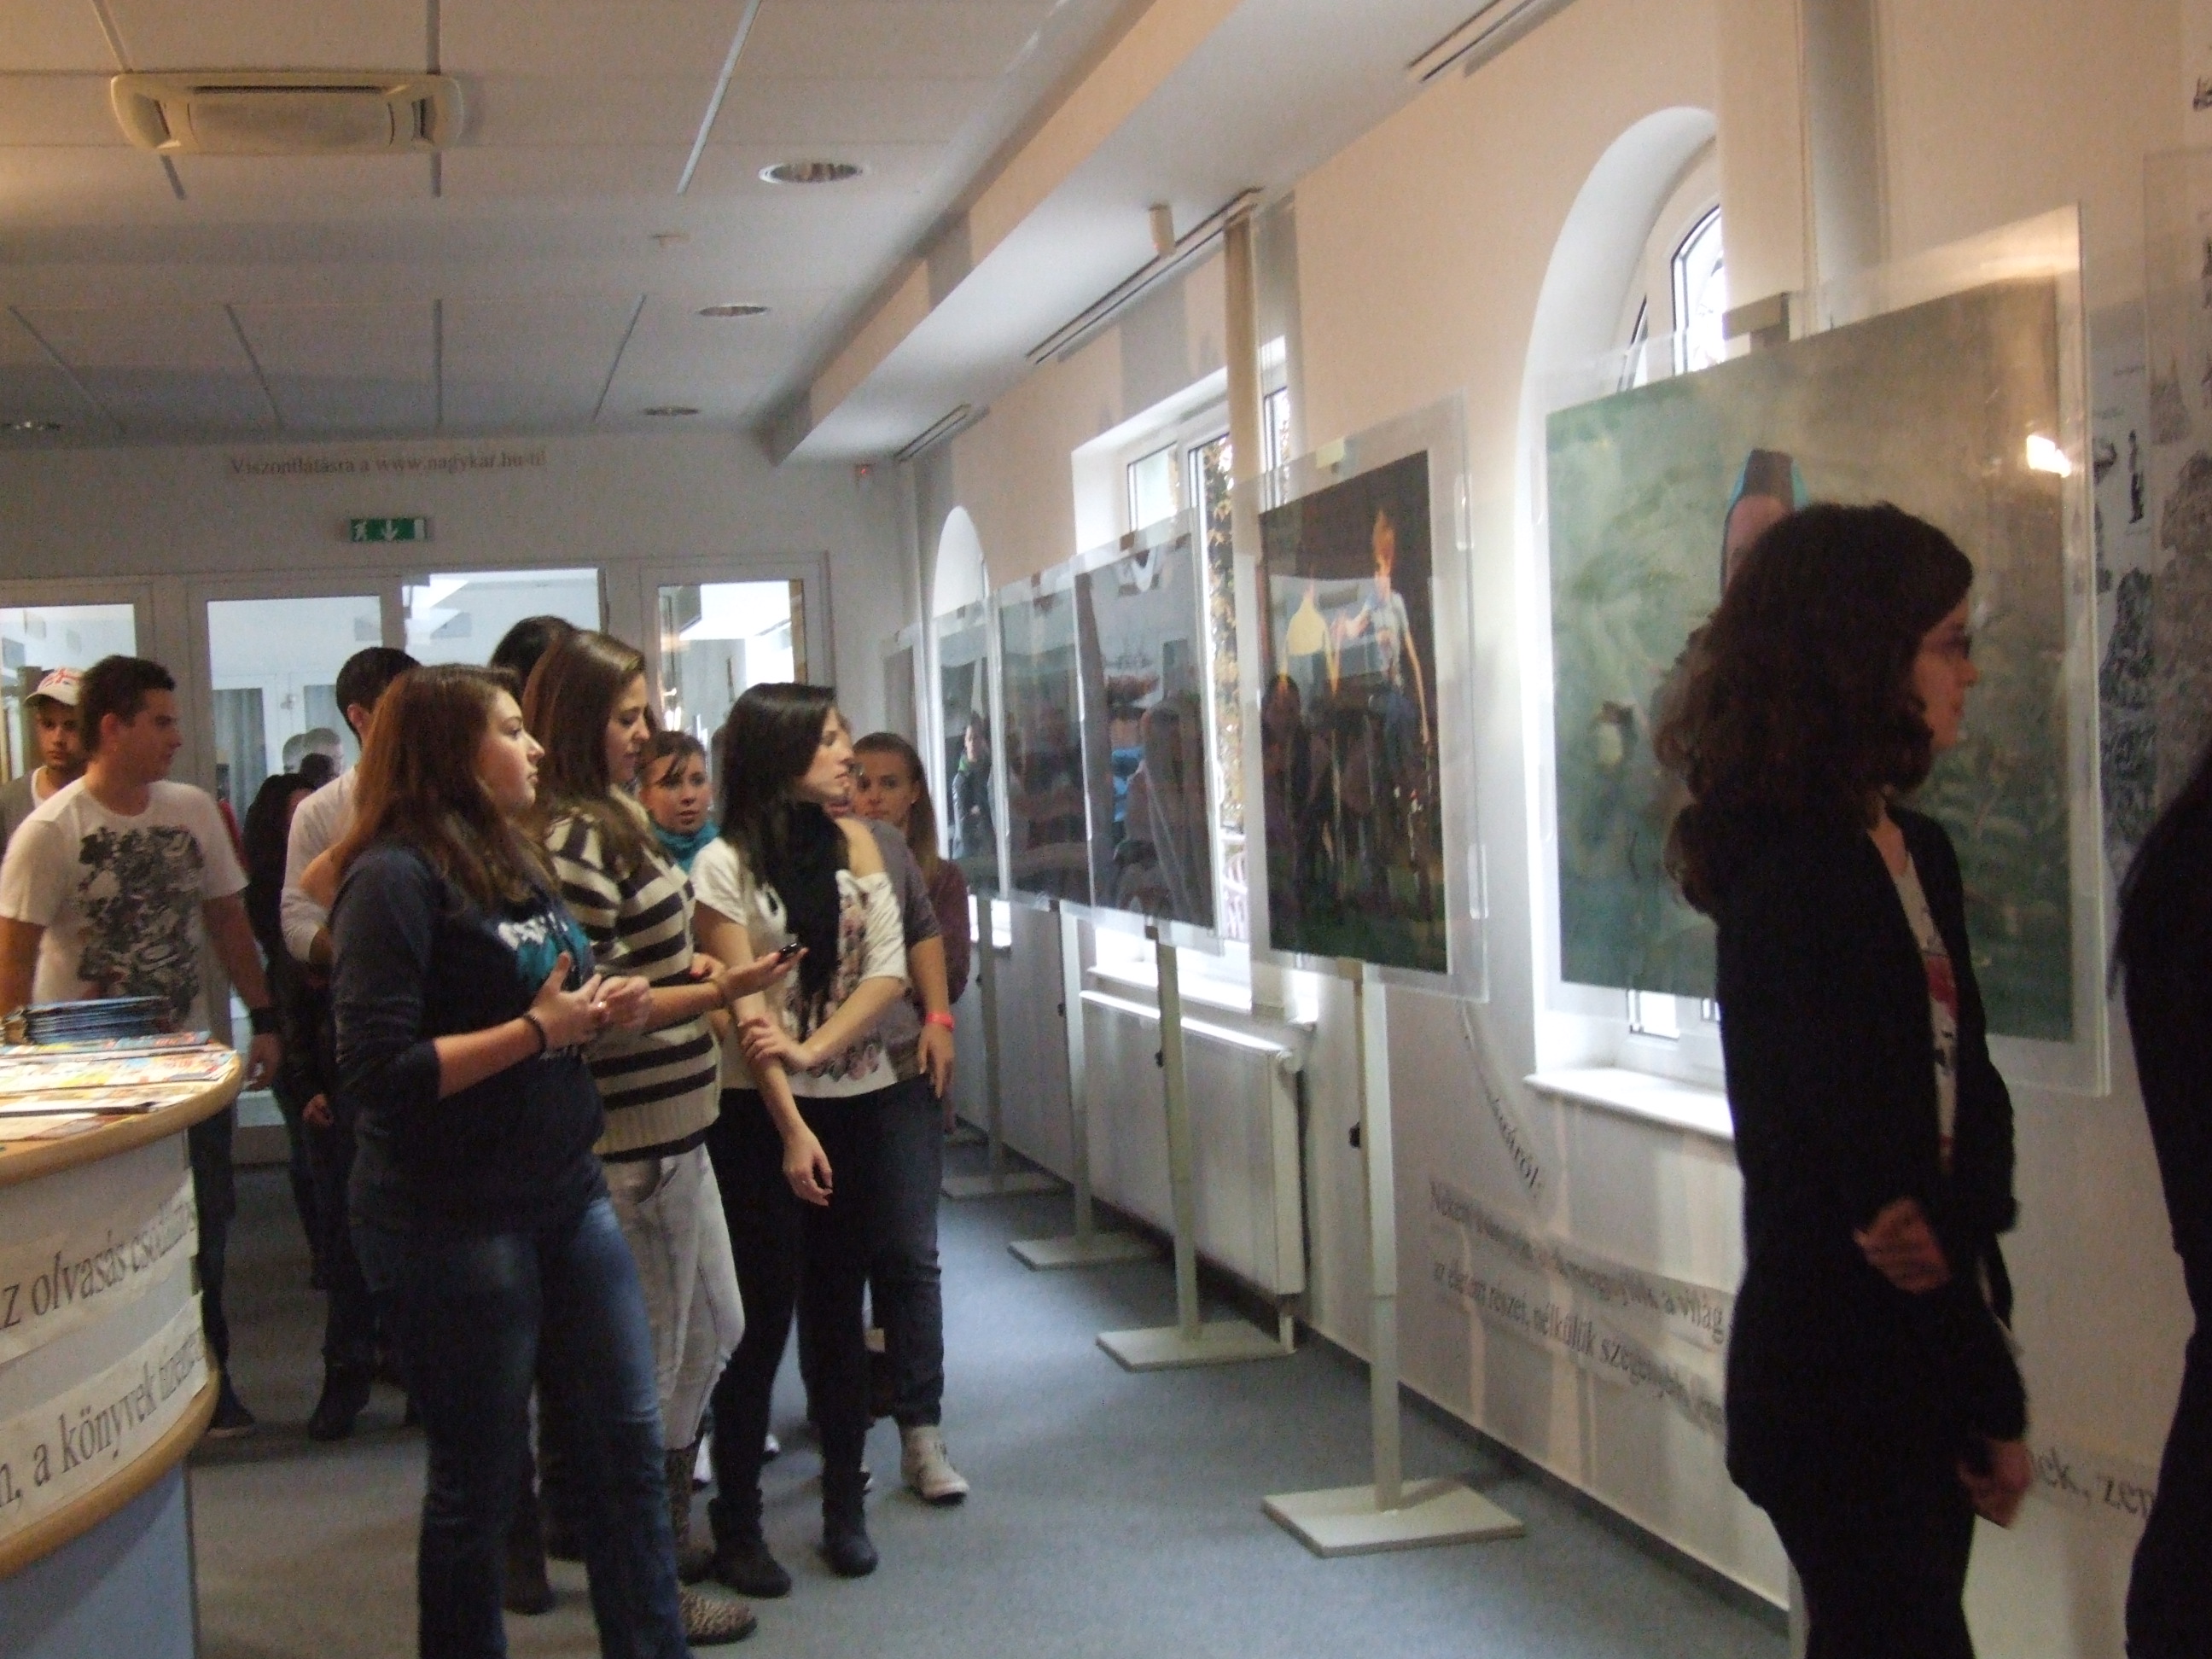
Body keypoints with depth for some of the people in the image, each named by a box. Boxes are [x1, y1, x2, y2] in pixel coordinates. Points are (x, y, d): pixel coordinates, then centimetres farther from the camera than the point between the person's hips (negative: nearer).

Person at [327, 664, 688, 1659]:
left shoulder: (513, 861, 11)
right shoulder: (398, 877, -15)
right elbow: (381, 1073, -22)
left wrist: (601, 1011, 2)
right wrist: (537, 1029, -18)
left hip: (567, 1193, 8)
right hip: (454, 1218, -8)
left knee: (628, 1439, 12)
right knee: (478, 1480, 7)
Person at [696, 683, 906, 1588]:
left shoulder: (854, 844, 4)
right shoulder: (726, 863, -8)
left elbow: (887, 973, -2)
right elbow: (744, 1009, -11)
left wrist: (812, 1050, -15)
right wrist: (791, 1126, -13)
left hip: (854, 1099, 4)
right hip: (759, 1110, -4)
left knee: (840, 1308, 10)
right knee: (764, 1315, -2)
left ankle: (844, 1505, 20)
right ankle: (736, 1522, 9)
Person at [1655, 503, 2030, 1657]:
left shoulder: (1920, 855, 10)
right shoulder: (1794, 882, -18)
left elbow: (1971, 1088, 10)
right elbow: (1847, 1157, -20)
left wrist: (1964, 1213, -9)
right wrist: (1990, 1405, -14)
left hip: (1924, 1355, 8)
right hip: (1843, 1377, -8)